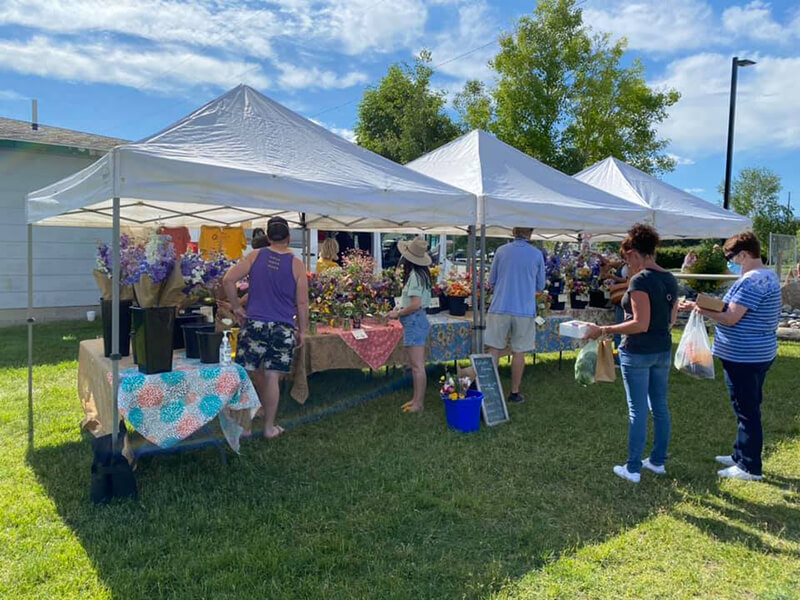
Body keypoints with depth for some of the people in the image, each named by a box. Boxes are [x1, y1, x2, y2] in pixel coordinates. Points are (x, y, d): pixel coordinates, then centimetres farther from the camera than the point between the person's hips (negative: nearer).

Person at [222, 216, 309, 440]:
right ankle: (269, 427, 13)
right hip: (283, 329, -1)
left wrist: (236, 306, 6)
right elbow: (302, 303, 0)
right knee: (272, 377, 2)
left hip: (254, 324, 1)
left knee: (251, 372, 10)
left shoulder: (256, 256, 2)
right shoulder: (296, 264, -1)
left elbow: (228, 280, -4)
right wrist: (302, 331, 9)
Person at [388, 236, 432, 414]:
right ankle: (416, 399, 25)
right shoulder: (420, 273, 11)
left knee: (417, 365, -3)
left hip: (415, 321, -10)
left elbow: (416, 305, -23)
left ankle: (419, 403, 4)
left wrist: (398, 313, -10)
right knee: (414, 364, 16)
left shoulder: (415, 275, -17)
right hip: (417, 321, 10)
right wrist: (401, 307, 11)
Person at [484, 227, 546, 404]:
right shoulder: (537, 255, -1)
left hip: (500, 308, 1)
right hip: (524, 309, -1)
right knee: (519, 352, 7)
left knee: (494, 350, 7)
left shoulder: (501, 251, 1)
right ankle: (514, 393, 15)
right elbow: (541, 286, 7)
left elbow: (491, 281, 8)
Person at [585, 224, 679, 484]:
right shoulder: (670, 279, 7)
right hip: (663, 350, 8)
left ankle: (633, 469, 11)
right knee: (660, 406, 16)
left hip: (638, 352, -8)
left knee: (638, 410, 0)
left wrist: (603, 331, -20)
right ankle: (658, 461, 29)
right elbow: (671, 320, 14)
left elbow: (641, 324, -23)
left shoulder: (640, 280, -19)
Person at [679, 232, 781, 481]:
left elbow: (731, 319, -23)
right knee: (748, 409, 19)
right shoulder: (768, 276, 13)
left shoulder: (751, 281, -21)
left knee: (747, 411, -1)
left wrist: (702, 310, -11)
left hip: (743, 357, -11)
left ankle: (750, 468, 9)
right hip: (759, 354, 11)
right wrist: (712, 306, 11)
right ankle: (741, 456, 33)